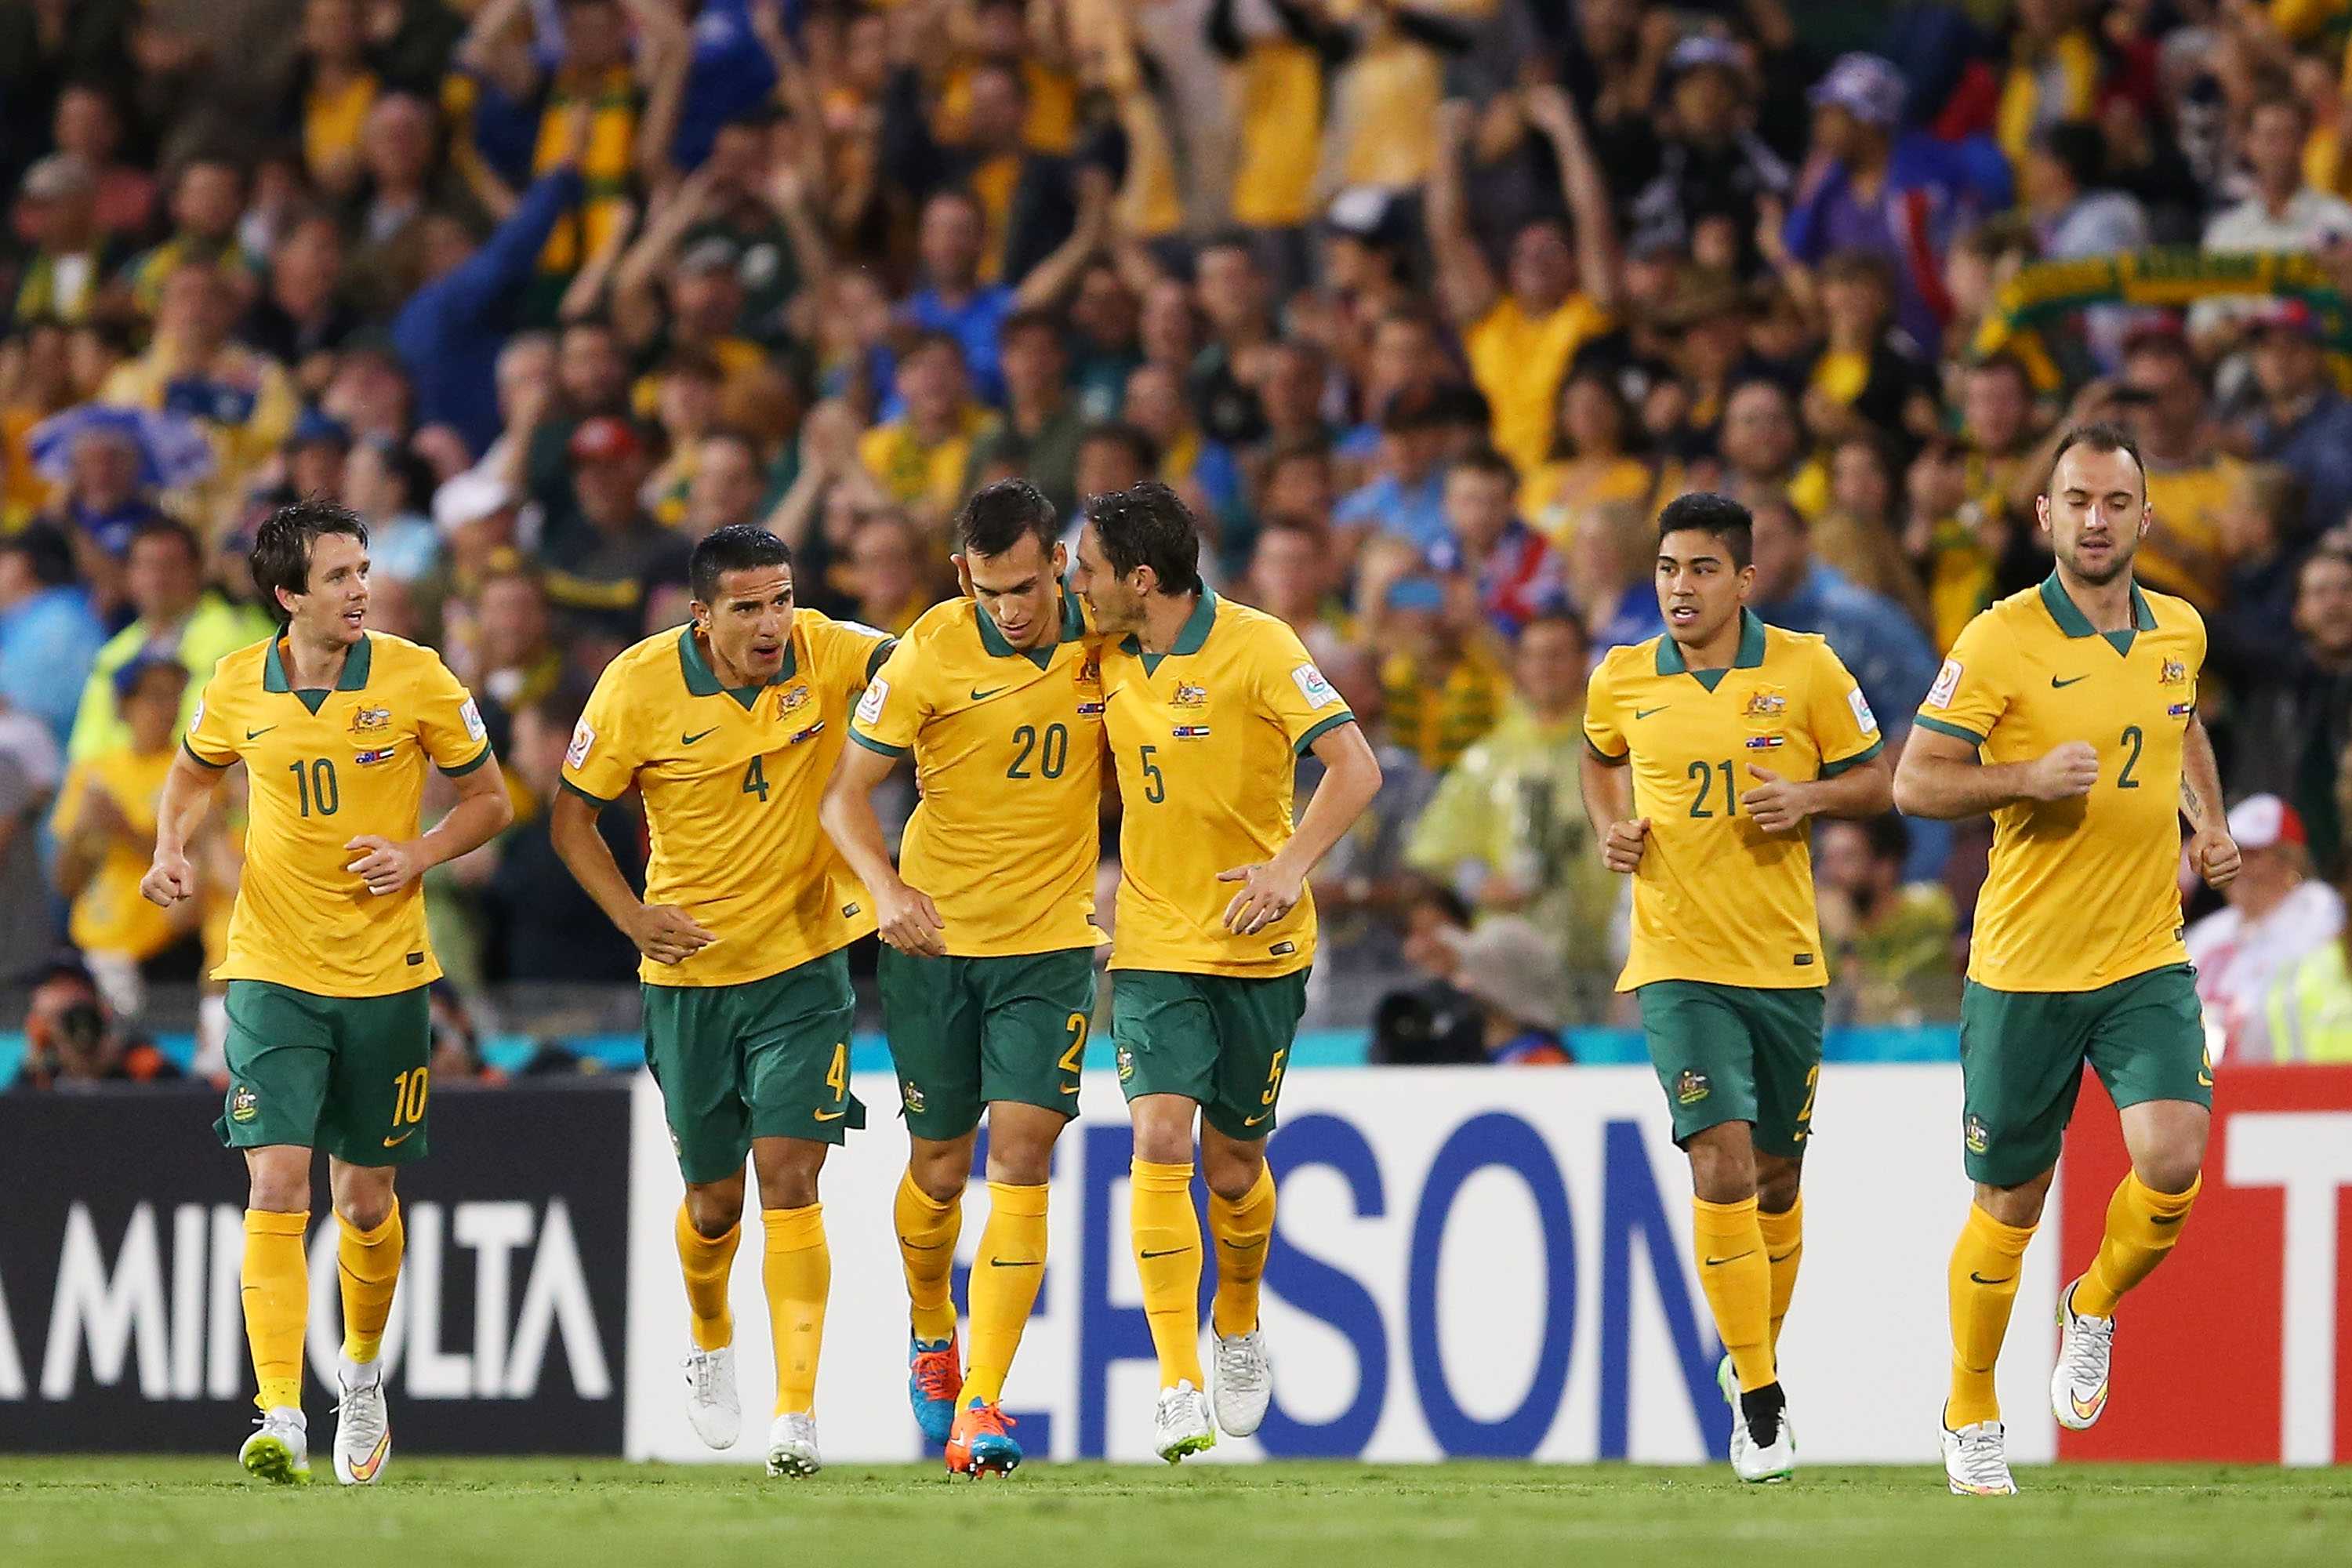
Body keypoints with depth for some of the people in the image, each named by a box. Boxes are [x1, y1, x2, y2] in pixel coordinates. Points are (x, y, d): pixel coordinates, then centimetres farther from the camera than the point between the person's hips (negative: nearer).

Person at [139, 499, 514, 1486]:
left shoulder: (417, 680, -6)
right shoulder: (239, 686, -2)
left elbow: (489, 800, 4)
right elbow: (192, 775, 19)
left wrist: (419, 856, -13)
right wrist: (173, 848, 0)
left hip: (387, 976, 0)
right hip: (271, 972, 0)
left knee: (366, 1200, 10)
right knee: (276, 1188, -14)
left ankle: (362, 1373, 38)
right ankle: (281, 1421, -18)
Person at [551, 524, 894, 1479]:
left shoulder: (823, 653, -9)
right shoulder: (640, 685, -12)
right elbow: (572, 815, -2)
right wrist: (632, 917, -13)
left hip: (805, 960, -1)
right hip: (691, 970, 1)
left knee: (788, 1176, -14)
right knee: (714, 1196, 12)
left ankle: (797, 1411, -15)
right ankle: (710, 1343, 44)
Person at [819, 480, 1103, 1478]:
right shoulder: (931, 652, -12)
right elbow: (847, 790, -8)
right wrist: (887, 888, -24)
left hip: (1052, 944, 1)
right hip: (936, 940, -1)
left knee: (1021, 1159, -11)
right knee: (938, 1169, 9)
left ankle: (980, 1410, -13)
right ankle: (930, 1334, 40)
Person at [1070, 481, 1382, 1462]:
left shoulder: (1256, 648, -14)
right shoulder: (1110, 657, 3)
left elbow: (1356, 767, -18)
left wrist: (1293, 865, -28)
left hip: (1258, 943, -3)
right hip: (1154, 945, 3)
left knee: (1232, 1164, 9)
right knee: (1159, 1139, -16)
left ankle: (1238, 1329, 40)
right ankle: (1180, 1387, -19)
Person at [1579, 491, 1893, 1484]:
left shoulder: (1805, 670, -2)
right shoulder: (1621, 682, 2)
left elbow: (1874, 779, 6)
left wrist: (1812, 796, -14)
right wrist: (1610, 828, 4)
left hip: (1785, 963, 1)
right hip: (1677, 963, -1)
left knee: (1775, 1177, 11)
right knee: (1721, 1166, -16)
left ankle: (1757, 1360, 34)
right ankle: (1758, 1401, -11)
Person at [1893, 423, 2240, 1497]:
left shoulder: (2180, 632, 6)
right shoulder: (2001, 641, -10)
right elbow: (1915, 782, -9)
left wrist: (2209, 822, 13)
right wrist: (2030, 778, -24)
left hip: (2147, 961, 3)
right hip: (2024, 969, -3)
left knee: (2171, 1161, -18)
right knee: (2010, 1205, 5)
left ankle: (2095, 1308, 14)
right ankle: (1971, 1417, 26)